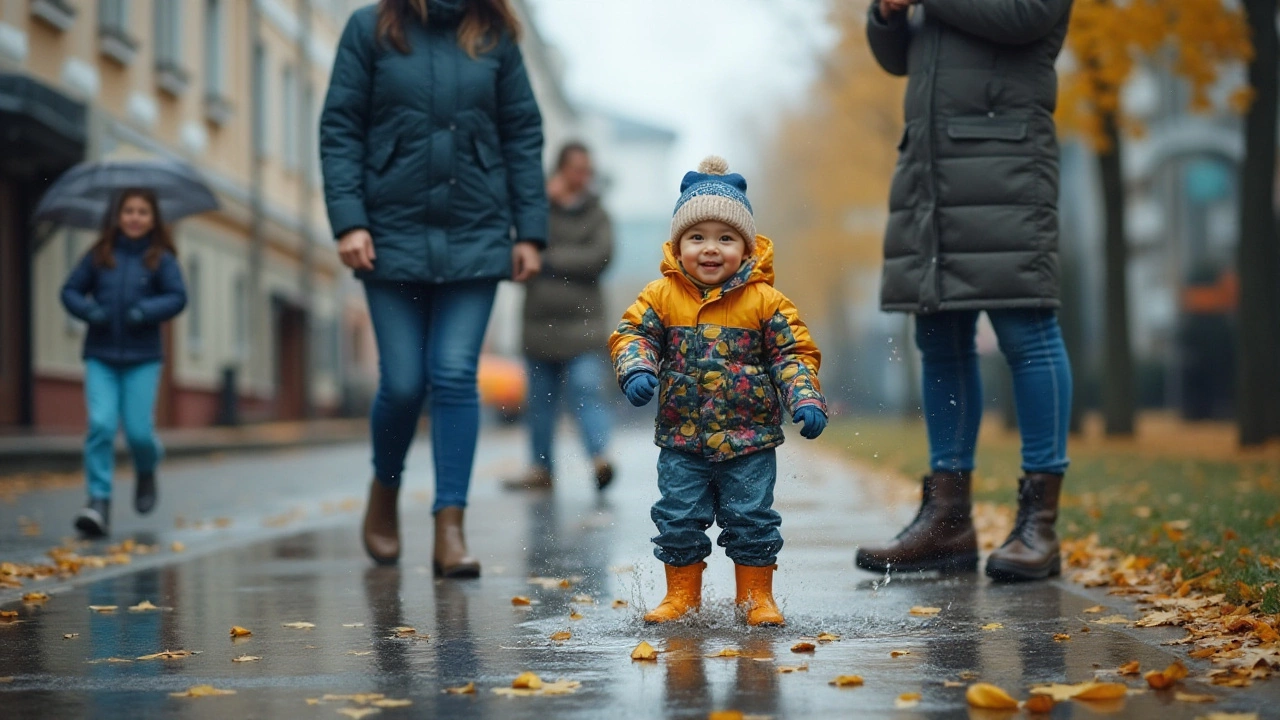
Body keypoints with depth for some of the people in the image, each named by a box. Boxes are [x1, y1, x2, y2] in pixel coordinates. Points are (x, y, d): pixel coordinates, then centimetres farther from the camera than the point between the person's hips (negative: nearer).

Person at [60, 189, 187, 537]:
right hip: (100, 355, 1)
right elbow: (70, 290, 9)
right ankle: (99, 502, -11)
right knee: (101, 425, -12)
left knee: (139, 431, -3)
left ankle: (146, 473, 31)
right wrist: (88, 310, -11)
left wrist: (146, 310, -20)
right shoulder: (99, 256, 5)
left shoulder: (161, 259, 0)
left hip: (142, 358, -1)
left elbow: (178, 296, -6)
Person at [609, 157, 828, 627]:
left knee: (752, 519, 4)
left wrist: (806, 399, -15)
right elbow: (632, 334, -1)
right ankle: (682, 595, 20)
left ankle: (756, 596, 18)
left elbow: (793, 352, -2)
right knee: (679, 520, 5)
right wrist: (636, 370, -21)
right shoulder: (661, 296, -1)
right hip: (682, 439, 1)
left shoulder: (764, 301, -4)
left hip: (750, 438, -1)